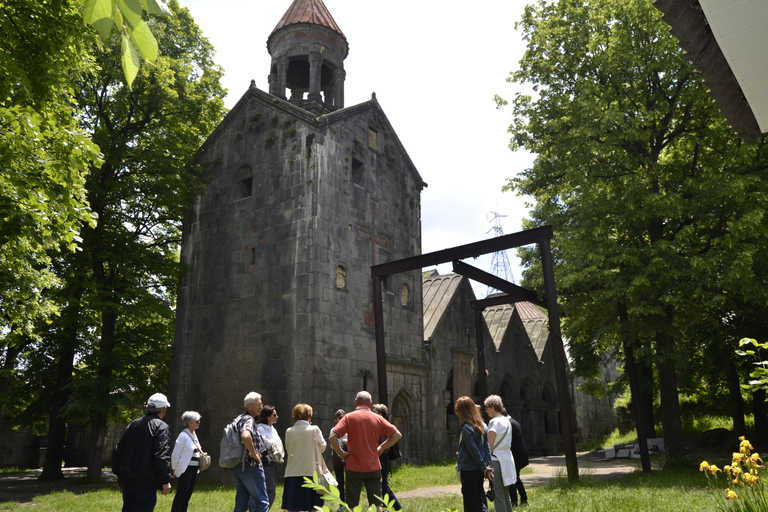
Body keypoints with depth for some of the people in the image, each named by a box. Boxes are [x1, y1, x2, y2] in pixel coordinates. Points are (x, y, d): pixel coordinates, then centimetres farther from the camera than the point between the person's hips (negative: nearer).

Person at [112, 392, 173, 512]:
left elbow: (117, 452, 14)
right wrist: (166, 481, -12)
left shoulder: (133, 425, 10)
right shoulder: (161, 427, -11)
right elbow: (162, 456, -19)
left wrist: (119, 475, 22)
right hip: (145, 482, -7)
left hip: (127, 479, 7)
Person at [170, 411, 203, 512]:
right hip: (185, 470, -8)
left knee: (187, 497, 11)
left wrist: (201, 455, 8)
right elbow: (175, 454, -12)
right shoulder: (183, 436, -12)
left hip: (194, 470, 8)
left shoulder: (194, 435, 14)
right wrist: (174, 470, -7)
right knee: (180, 497, -6)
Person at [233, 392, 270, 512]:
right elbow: (245, 436, -36)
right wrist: (254, 455, -23)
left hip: (239, 466, 10)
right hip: (251, 467, -10)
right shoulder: (249, 419, -15)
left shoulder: (240, 418, 16)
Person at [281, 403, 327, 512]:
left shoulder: (289, 431, -2)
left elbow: (288, 449, 11)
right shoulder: (314, 430, -7)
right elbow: (323, 447, 6)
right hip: (311, 471, -1)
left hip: (293, 473, 1)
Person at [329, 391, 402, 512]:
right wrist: (382, 447, 7)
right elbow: (397, 435, 3)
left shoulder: (349, 417, -5)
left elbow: (332, 437, -14)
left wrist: (341, 453, -4)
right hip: (373, 467, 2)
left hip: (354, 467, -2)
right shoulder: (377, 418, 2)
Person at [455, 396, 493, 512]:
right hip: (479, 471, 8)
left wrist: (484, 468, -7)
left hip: (469, 471, -8)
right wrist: (488, 467, 3)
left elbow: (473, 451, -18)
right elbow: (487, 449, 6)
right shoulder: (480, 426, 8)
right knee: (479, 501, 17)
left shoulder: (466, 428, -17)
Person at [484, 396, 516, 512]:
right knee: (505, 495, 16)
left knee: (498, 495, -5)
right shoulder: (507, 421, 12)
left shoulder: (494, 422, -13)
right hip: (507, 458, 9)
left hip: (497, 460, -9)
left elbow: (489, 445, -15)